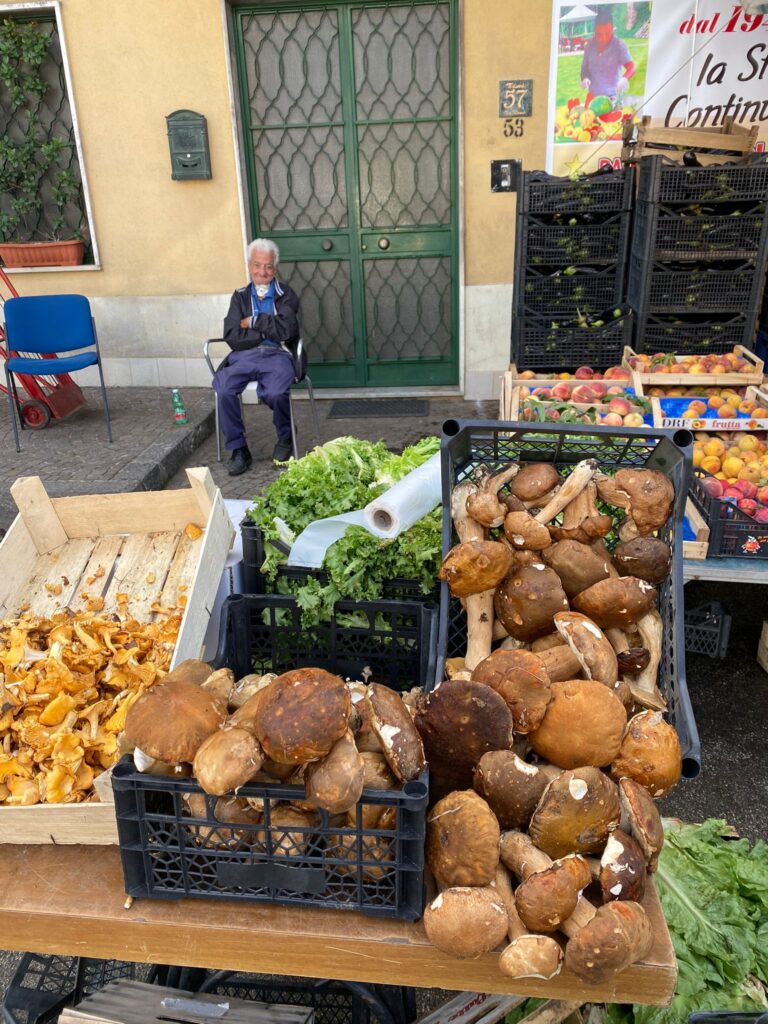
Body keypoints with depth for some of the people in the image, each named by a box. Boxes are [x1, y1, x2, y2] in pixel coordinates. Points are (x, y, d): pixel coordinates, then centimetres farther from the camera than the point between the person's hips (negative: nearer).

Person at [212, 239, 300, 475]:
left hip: (276, 355, -2)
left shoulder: (286, 294, 12)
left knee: (275, 393, -34)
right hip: (244, 356, 2)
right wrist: (268, 331, -4)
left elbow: (286, 329, -6)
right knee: (223, 389, -30)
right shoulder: (239, 297, 18)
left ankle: (285, 438, 0)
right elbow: (233, 337, 3)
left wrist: (253, 322, -1)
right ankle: (238, 449, -13)